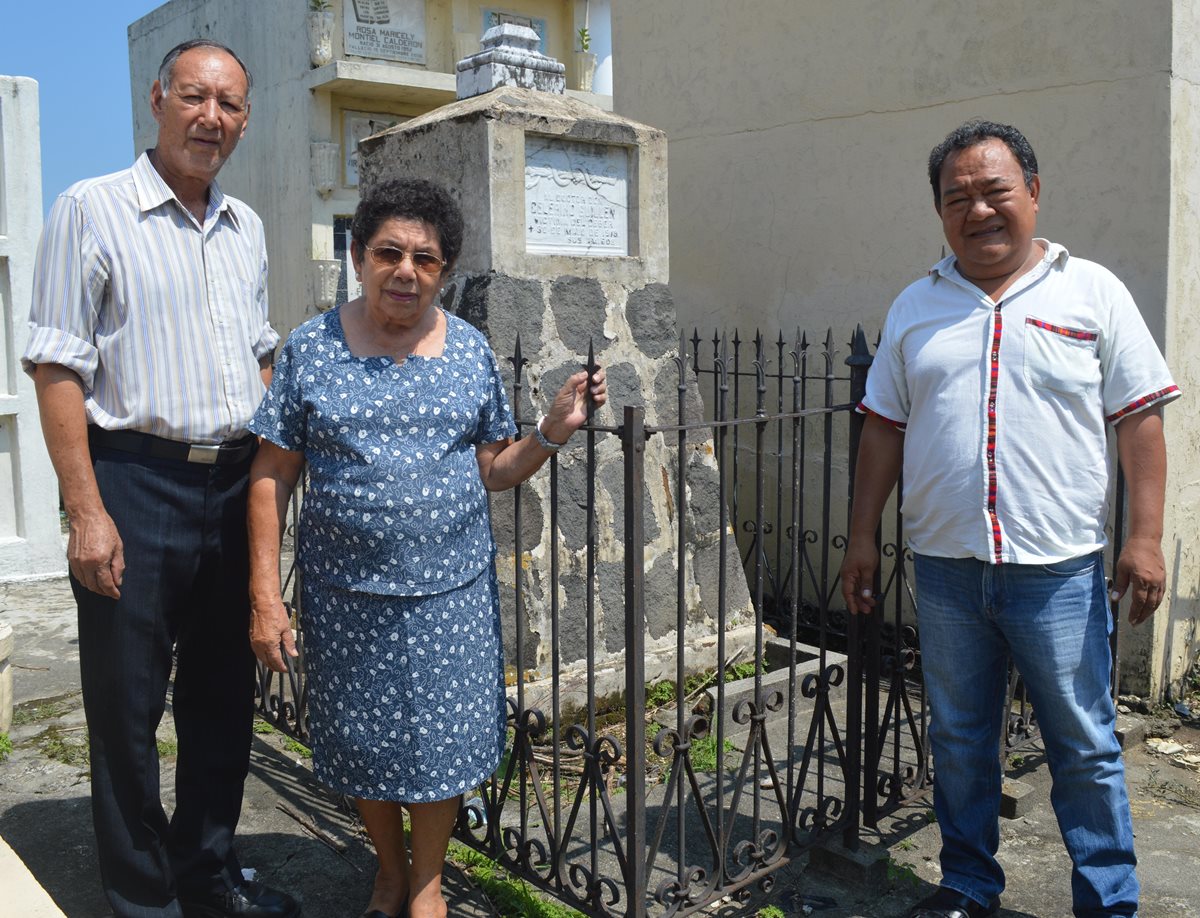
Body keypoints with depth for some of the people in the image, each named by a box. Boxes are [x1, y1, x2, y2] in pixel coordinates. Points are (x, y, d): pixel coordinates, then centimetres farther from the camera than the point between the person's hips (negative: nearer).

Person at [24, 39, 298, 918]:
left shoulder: (246, 227, 13)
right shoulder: (92, 210, -4)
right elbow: (57, 367, -9)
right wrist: (86, 510, -16)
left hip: (233, 484, 6)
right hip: (138, 482, -5)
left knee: (224, 695, 14)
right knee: (128, 707, 4)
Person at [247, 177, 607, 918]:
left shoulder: (471, 351, 2)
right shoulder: (311, 349, -3)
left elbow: (493, 471, 6)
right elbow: (272, 476, -3)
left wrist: (554, 431, -11)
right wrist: (266, 597, -7)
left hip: (451, 587, 1)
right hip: (348, 592, 0)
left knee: (440, 742, 10)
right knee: (366, 743, 14)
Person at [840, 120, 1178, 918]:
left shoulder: (1093, 292, 1)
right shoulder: (916, 307, 9)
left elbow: (1140, 421, -1)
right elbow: (884, 430, 10)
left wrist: (1146, 537, -9)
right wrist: (863, 538, 7)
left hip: (1059, 569, -3)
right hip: (945, 567, 3)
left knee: (1086, 748, 6)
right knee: (959, 741, 14)